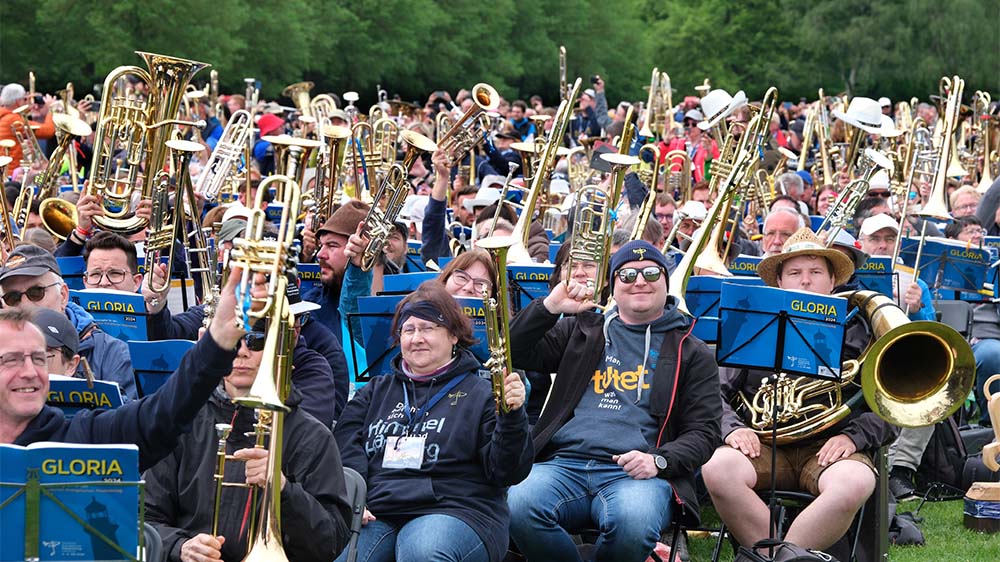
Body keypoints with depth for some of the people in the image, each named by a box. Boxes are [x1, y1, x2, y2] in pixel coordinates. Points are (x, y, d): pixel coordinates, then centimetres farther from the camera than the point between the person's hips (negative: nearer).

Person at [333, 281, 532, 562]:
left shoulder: (480, 394, 11)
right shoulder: (376, 391, 25)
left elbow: (507, 473, 2)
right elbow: (344, 449, 12)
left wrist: (511, 418, -15)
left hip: (453, 511, -2)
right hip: (374, 514, 2)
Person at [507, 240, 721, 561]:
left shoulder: (691, 353, 17)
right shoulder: (582, 332, 23)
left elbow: (703, 432, 10)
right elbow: (515, 354, 17)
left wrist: (658, 460, -9)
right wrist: (550, 307, 2)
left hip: (635, 473, -2)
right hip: (564, 463, 2)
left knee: (633, 522, -39)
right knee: (518, 505, -33)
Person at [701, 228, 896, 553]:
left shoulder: (856, 335, 17)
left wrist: (853, 436, -9)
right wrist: (732, 428, -5)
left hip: (828, 448, -1)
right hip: (764, 441, 1)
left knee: (855, 483, -36)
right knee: (718, 469, -32)